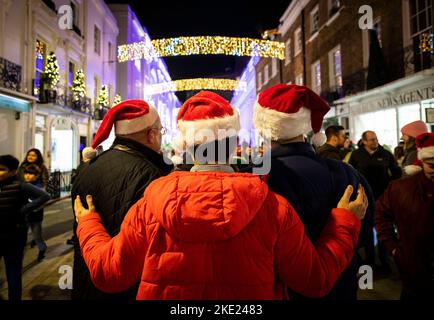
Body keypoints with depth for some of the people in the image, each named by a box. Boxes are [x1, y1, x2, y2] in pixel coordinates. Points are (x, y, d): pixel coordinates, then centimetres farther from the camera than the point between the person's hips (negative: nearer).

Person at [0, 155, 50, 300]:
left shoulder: (19, 186, -12)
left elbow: (44, 196, -17)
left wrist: (23, 210, -17)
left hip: (14, 239, -4)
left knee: (13, 275, 11)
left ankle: (15, 298, 29)